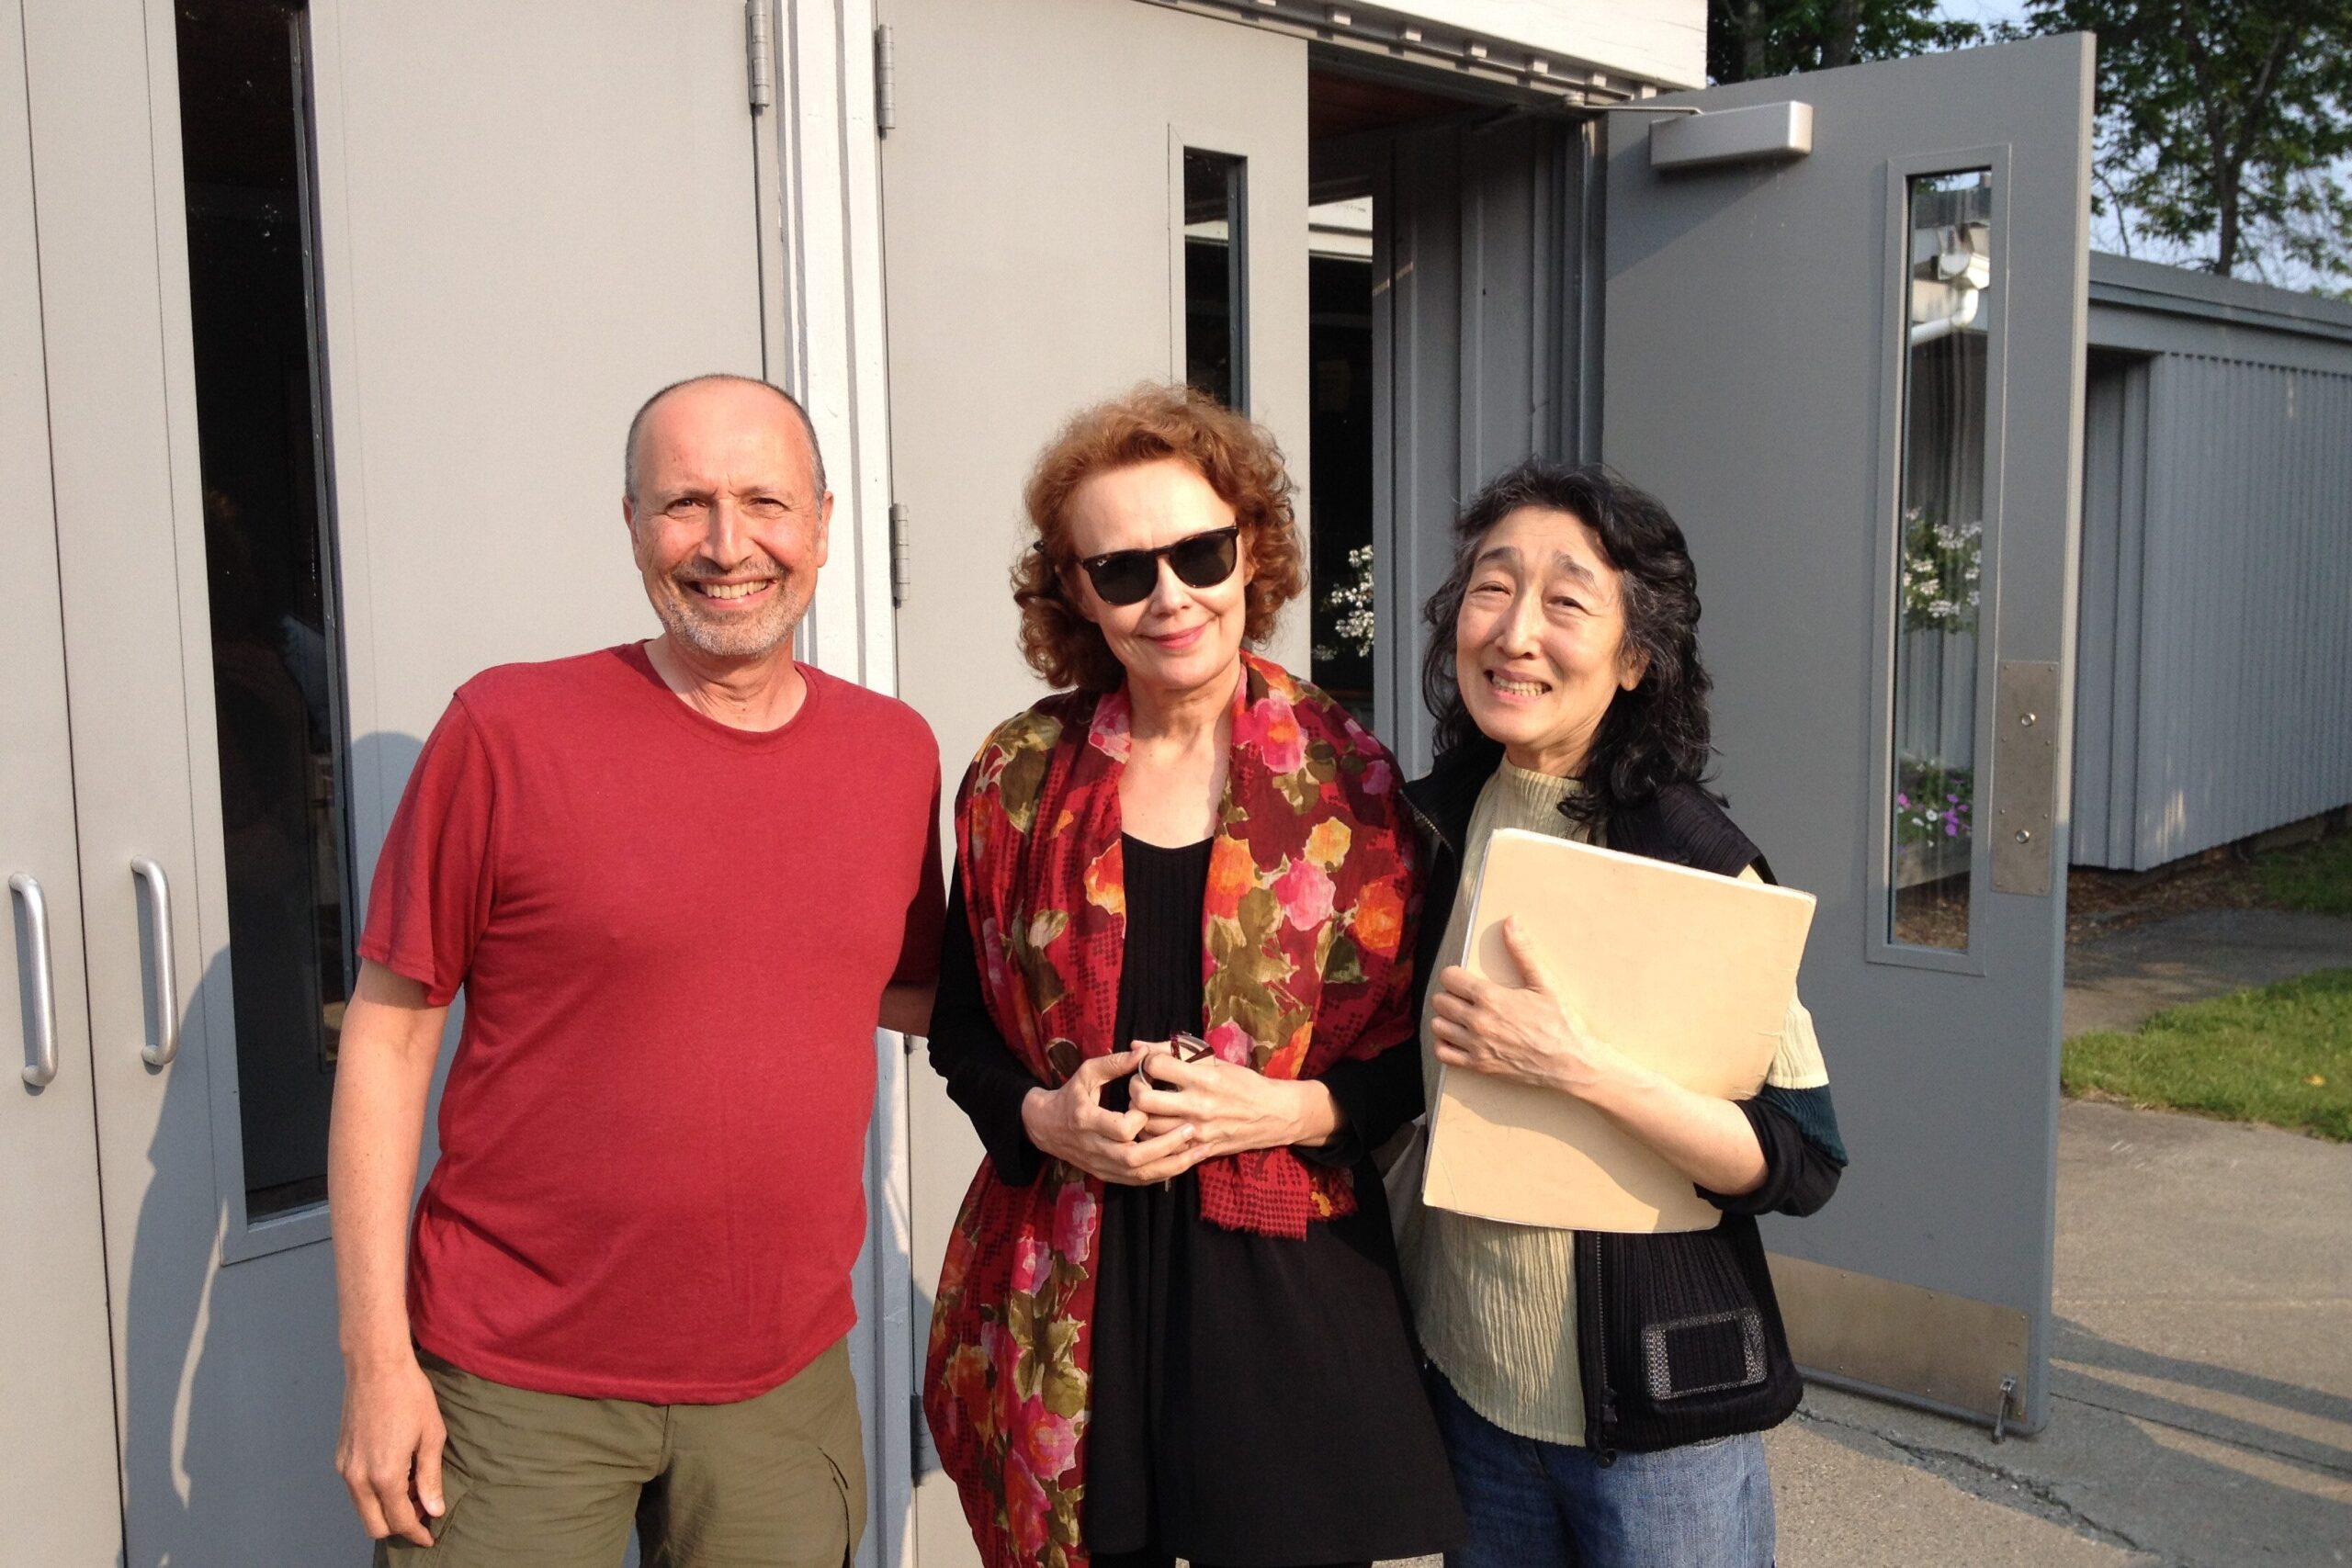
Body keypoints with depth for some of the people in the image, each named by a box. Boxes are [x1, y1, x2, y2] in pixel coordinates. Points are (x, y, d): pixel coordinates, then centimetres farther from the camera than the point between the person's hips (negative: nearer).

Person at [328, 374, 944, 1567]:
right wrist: (376, 1354, -8)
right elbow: (388, 1034, -6)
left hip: (784, 1379, 3)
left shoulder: (896, 752, 3)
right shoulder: (508, 730, -9)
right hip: (518, 1385, -3)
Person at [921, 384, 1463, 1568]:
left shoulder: (1347, 779, -2)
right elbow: (960, 1029, 9)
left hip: (1283, 1284, -1)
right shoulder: (1018, 777, 2)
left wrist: (1288, 1111, -15)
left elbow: (1412, 1050, 2)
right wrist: (1044, 1115, -10)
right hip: (1065, 1283, 1)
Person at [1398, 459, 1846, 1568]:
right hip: (1469, 1387, 4)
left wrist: (1576, 1067, -27)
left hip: (1656, 1422, -4)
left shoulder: (1694, 863, -15)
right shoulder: (1428, 826, -1)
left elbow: (1802, 1164, -17)